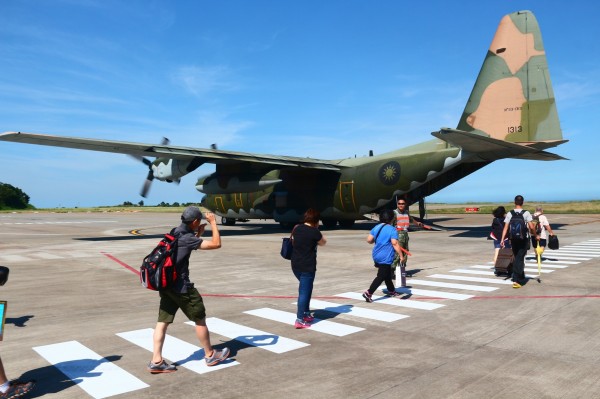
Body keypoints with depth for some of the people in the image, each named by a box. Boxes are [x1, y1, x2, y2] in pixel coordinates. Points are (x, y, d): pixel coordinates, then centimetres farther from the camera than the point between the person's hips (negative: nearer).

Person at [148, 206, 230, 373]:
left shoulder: (175, 233, 8)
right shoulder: (186, 238, -18)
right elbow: (216, 244, -20)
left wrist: (198, 234, 19)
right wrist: (213, 222, -10)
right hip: (180, 286, -8)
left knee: (163, 321, 8)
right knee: (200, 318, 7)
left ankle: (156, 361, 9)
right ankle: (210, 355, 20)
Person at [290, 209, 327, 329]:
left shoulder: (297, 228, 5)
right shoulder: (314, 232, -13)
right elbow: (323, 242, 4)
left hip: (295, 264, 7)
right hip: (307, 266, -7)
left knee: (305, 288, 23)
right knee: (304, 291, -2)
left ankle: (306, 313, 30)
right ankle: (299, 320, -2)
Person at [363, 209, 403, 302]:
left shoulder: (376, 227, 6)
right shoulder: (392, 229, -13)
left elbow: (369, 240, 3)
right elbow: (395, 243, -21)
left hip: (377, 255, 8)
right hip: (385, 257, -8)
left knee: (387, 274, 25)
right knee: (381, 276, -3)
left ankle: (391, 291, 40)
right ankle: (368, 293, -12)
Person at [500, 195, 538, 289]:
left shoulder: (510, 213, 0)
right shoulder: (526, 213, -6)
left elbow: (506, 227, -4)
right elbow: (531, 227, -9)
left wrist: (502, 239, -4)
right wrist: (535, 235, 6)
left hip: (513, 239, 3)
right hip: (523, 239, -3)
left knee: (517, 258, 18)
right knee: (520, 259, -3)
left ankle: (521, 277, 32)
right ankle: (516, 280, -11)